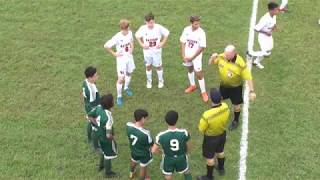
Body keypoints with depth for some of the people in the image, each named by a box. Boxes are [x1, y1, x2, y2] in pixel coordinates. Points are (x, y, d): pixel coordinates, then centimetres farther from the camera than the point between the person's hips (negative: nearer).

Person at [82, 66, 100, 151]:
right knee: (95, 128, 13)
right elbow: (92, 105, -29)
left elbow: (83, 94, 7)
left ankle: (90, 139, 57)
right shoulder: (91, 89, -38)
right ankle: (96, 146, 33)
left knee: (90, 124, 32)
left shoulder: (85, 82, -11)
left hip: (88, 109, 9)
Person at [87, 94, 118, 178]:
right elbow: (108, 135, -39)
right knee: (108, 155, 19)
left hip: (100, 135, 7)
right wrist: (113, 137, -16)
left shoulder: (99, 107, -18)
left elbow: (90, 116, 0)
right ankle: (108, 173, 42)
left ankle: (101, 166, 58)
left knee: (104, 151, 34)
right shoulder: (108, 117, -40)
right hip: (107, 139, -7)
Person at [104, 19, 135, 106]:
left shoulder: (130, 33, -10)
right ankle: (119, 97, 9)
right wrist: (114, 53, -16)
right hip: (121, 59, -6)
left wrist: (132, 48, -4)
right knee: (121, 78, -6)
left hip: (129, 57, 6)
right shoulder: (117, 37, -27)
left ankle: (126, 88, 50)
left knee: (129, 73, 24)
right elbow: (106, 46, -23)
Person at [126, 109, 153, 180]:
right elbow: (151, 143, -21)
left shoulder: (128, 125, -28)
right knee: (143, 167, 24)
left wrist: (136, 121, -16)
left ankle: (131, 173, 67)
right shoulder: (145, 133, -43)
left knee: (133, 162, 37)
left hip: (133, 150, 6)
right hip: (144, 153, -6)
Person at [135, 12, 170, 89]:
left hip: (157, 50, -1)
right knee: (148, 66, 13)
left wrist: (162, 43, -8)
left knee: (158, 66, 11)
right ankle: (149, 81, 32)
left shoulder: (159, 27, -18)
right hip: (147, 51, 1)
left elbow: (166, 33, -2)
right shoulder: (143, 28, -15)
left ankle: (160, 81, 31)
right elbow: (137, 35, 3)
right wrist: (141, 44, -6)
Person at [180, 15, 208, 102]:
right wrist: (183, 56, -6)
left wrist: (192, 57, -14)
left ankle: (203, 92, 10)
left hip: (196, 56, -5)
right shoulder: (186, 30, -9)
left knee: (199, 74, -5)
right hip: (187, 55, 5)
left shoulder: (201, 32, -20)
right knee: (190, 69, 23)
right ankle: (193, 85, 46)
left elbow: (202, 48, -17)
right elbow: (183, 43, 0)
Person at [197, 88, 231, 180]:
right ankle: (221, 169, 58)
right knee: (220, 152, 32)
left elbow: (201, 129, -22)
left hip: (211, 138, -5)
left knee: (210, 158, 20)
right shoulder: (226, 107, -25)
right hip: (222, 134, 5)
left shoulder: (207, 115, -41)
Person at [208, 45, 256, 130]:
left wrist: (251, 91, -26)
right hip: (223, 85, 4)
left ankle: (235, 121, 42)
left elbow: (248, 77, -25)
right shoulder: (221, 57, -20)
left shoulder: (240, 64, -33)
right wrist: (212, 58, -26)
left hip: (235, 87, -4)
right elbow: (210, 63, -3)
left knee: (236, 105, 15)